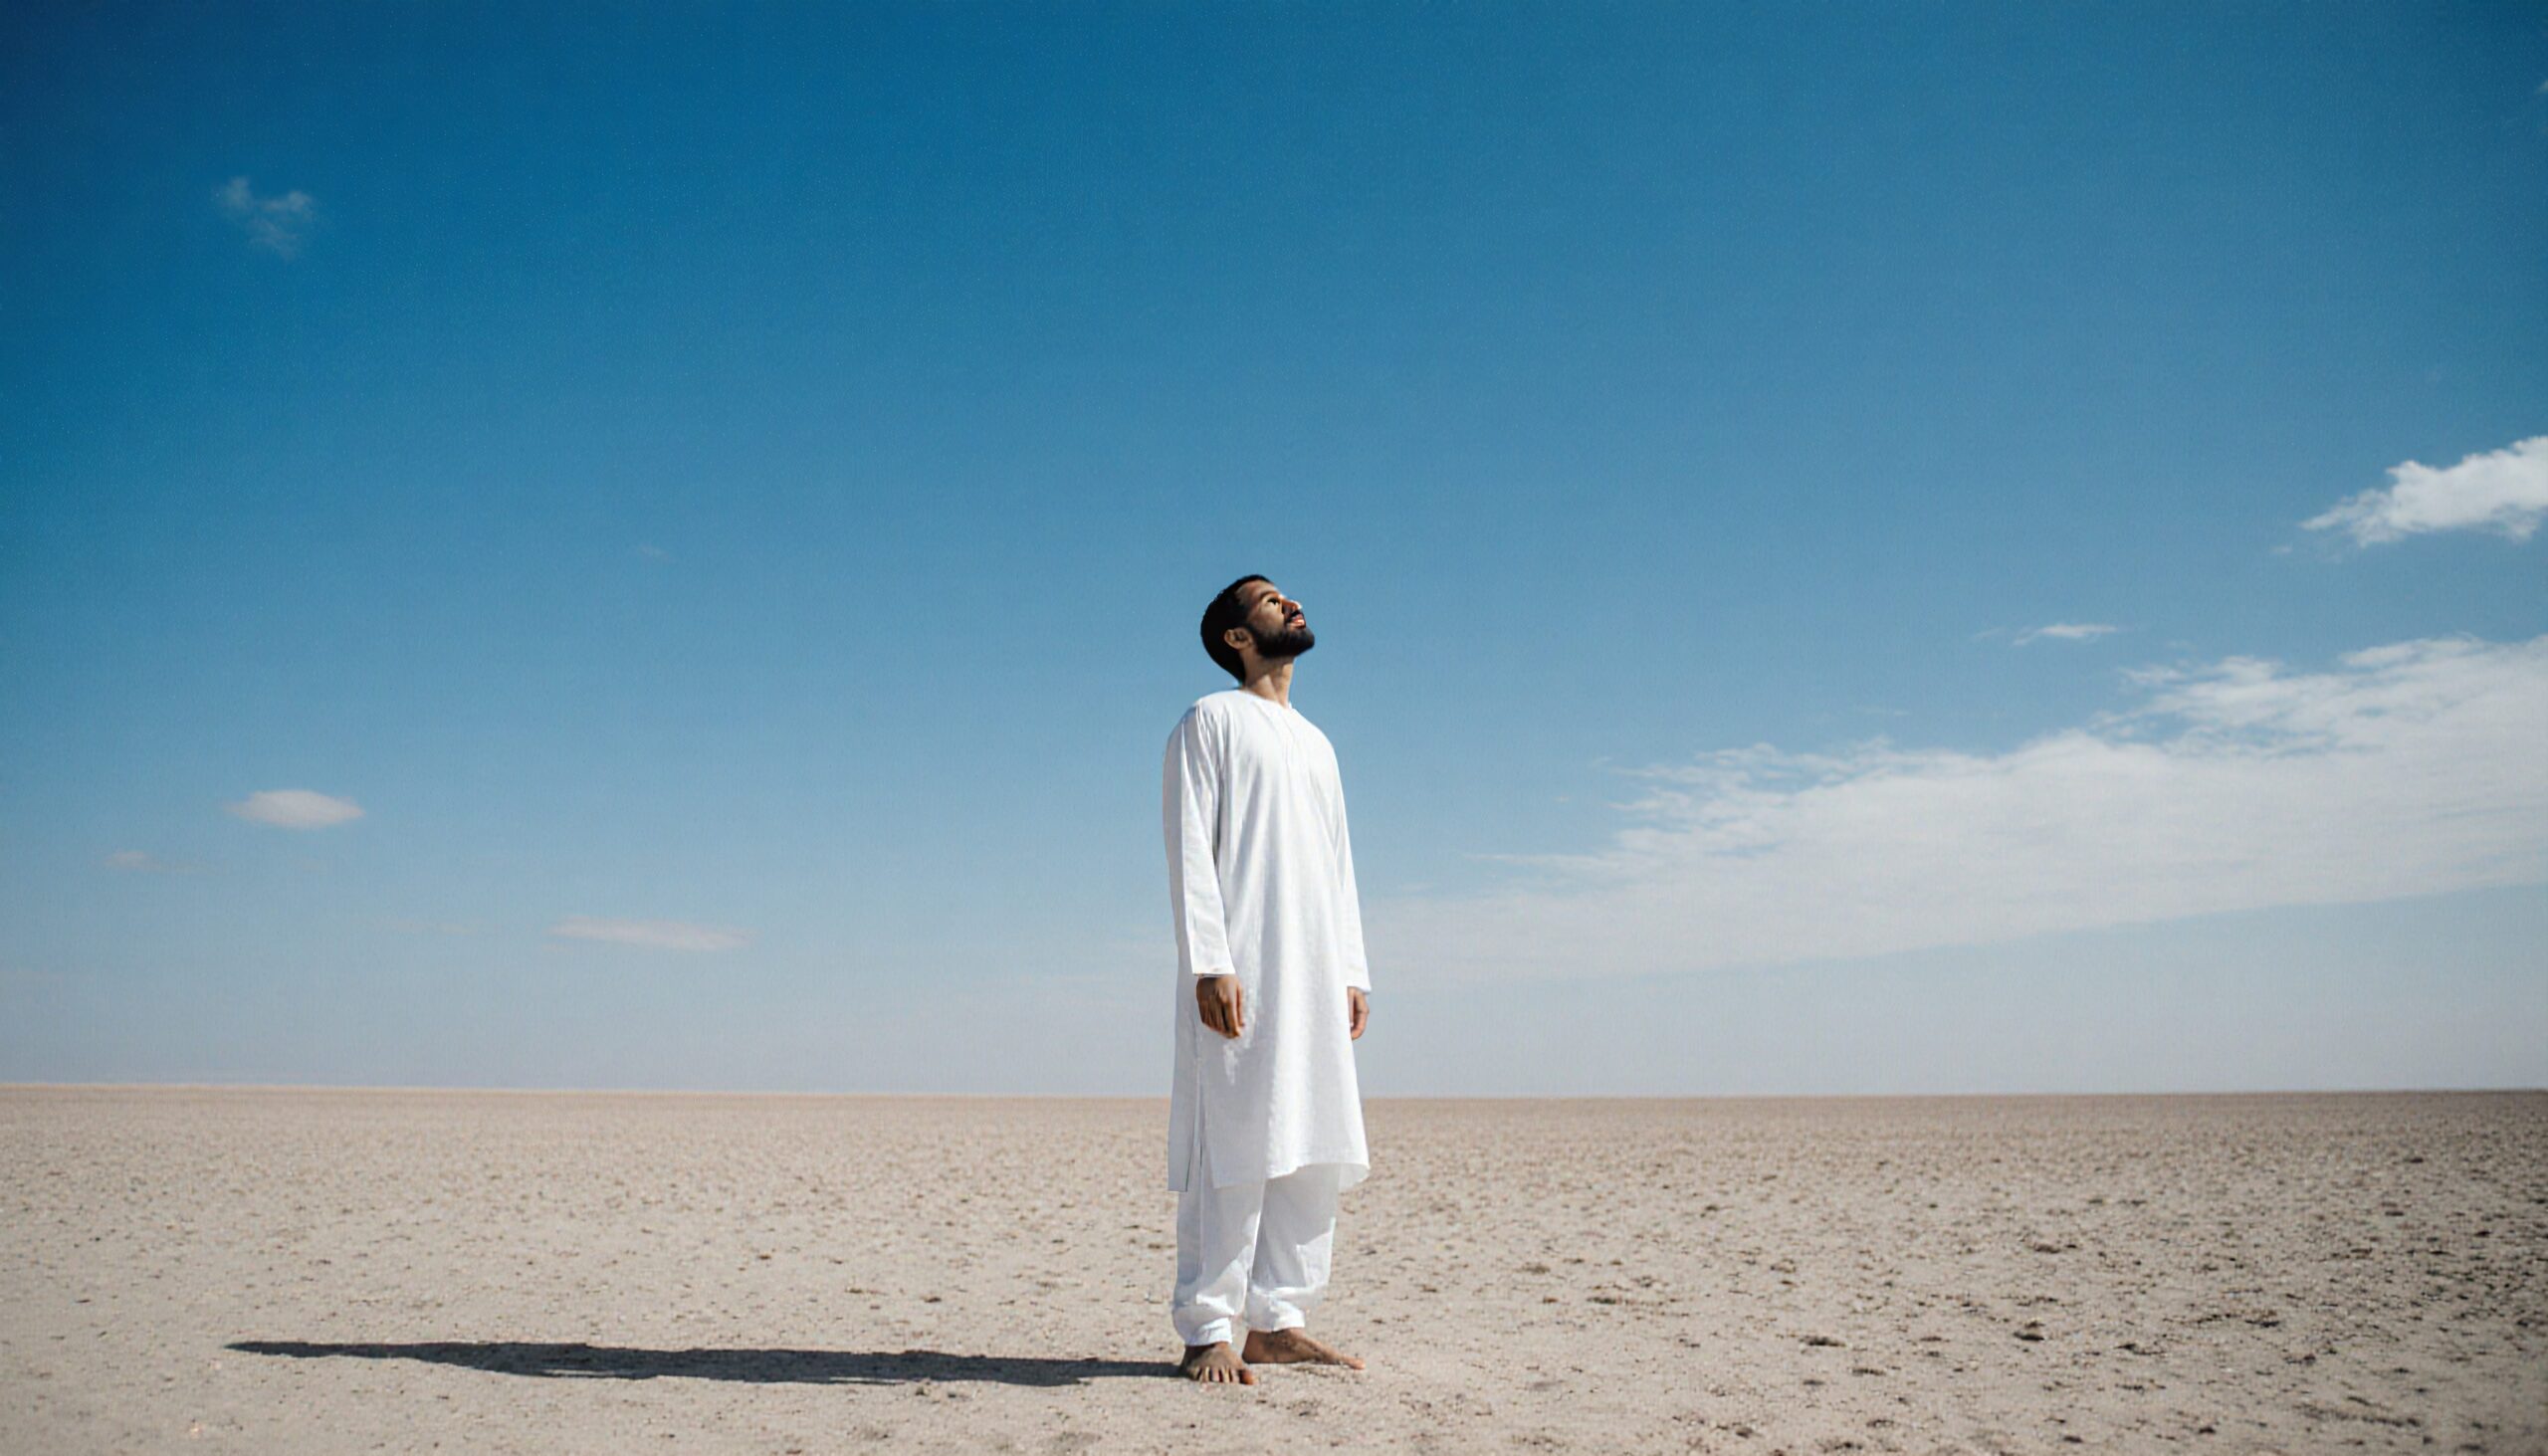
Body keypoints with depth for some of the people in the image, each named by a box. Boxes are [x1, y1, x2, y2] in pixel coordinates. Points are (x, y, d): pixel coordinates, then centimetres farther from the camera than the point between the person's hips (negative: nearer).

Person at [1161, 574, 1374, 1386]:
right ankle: (1208, 1332, -3)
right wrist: (1210, 964, -16)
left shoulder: (1317, 744, 25)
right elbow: (1190, 849, -5)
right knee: (1233, 1149, -9)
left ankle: (1278, 1321, 11)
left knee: (1316, 1152, 4)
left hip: (1316, 981, 7)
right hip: (1241, 974, -7)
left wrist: (1352, 974, 13)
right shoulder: (1212, 720, 5)